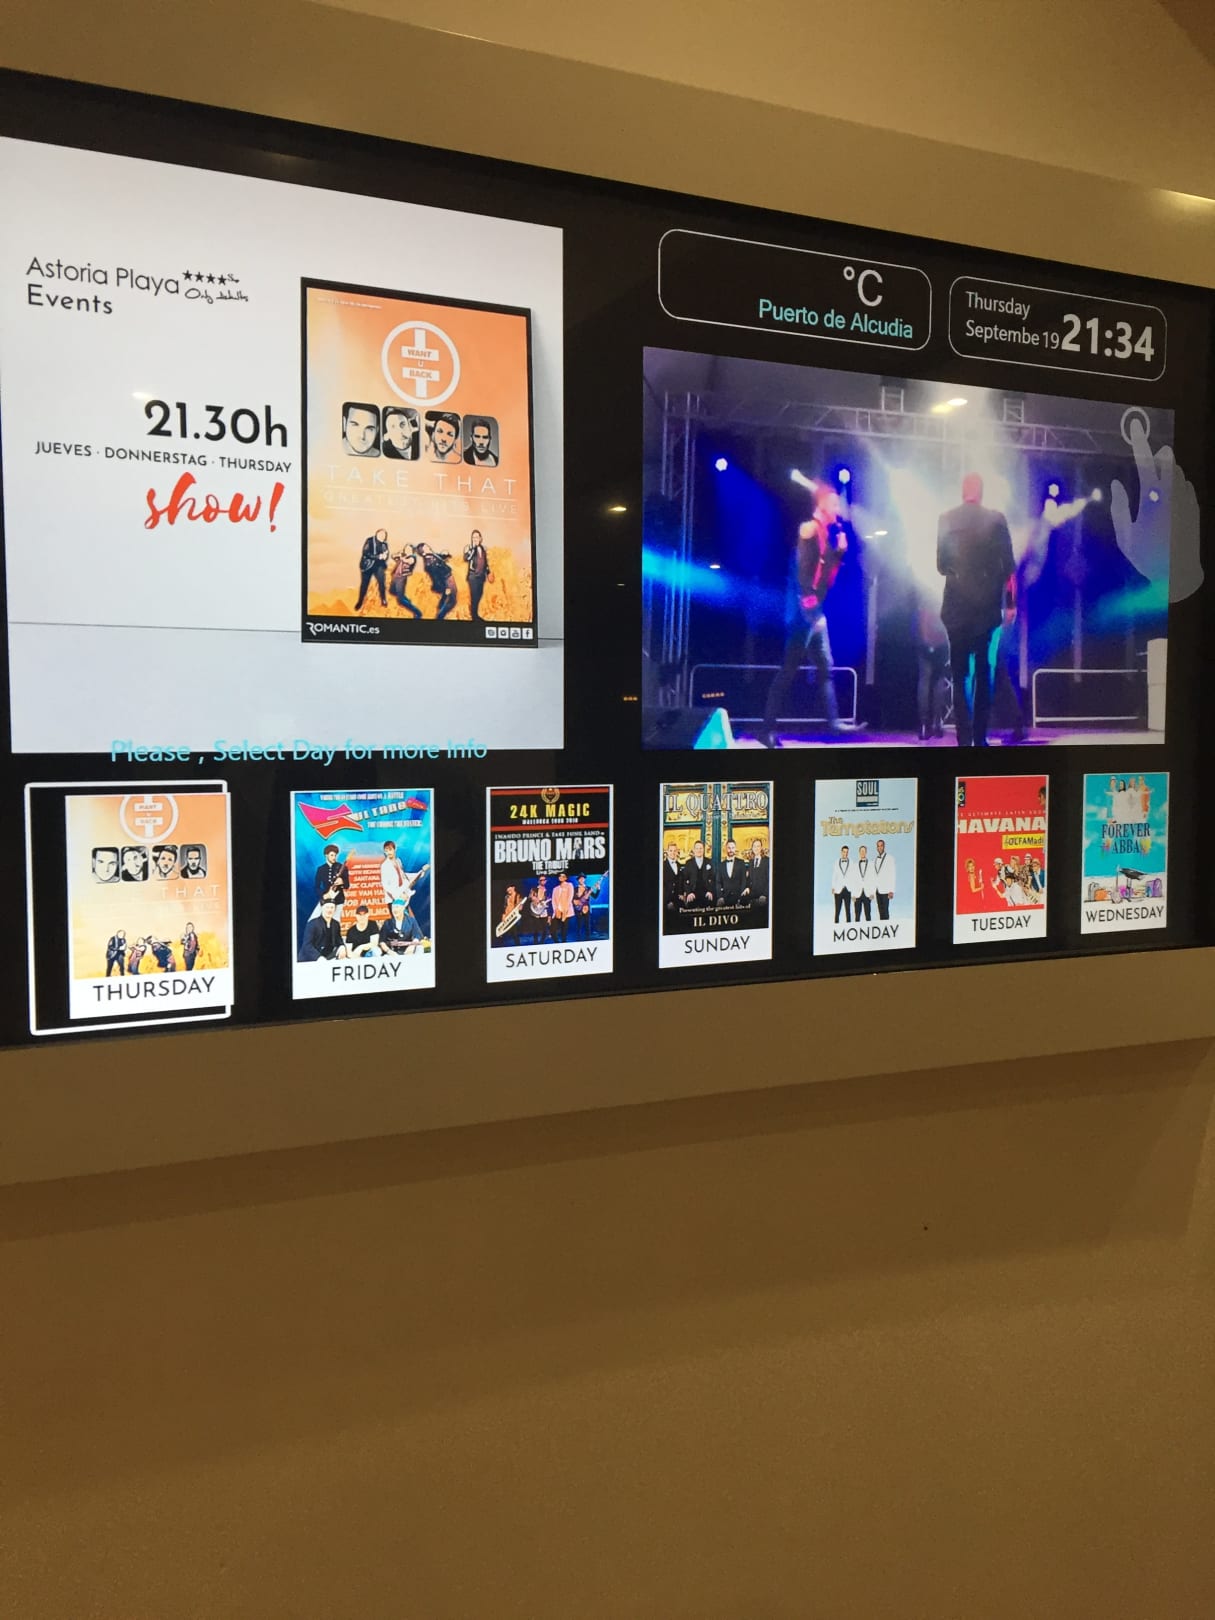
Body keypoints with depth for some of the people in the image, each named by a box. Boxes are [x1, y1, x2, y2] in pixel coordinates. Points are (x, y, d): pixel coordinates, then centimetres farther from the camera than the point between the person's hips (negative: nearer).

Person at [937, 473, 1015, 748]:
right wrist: (1008, 600, 7)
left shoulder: (947, 519, -2)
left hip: (957, 606, 0)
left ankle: (964, 739, -5)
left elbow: (940, 564, 2)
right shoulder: (996, 519, -3)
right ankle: (980, 738, 8)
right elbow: (1008, 565, -3)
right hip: (988, 605, 0)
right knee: (984, 671, 9)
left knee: (961, 673, 4)